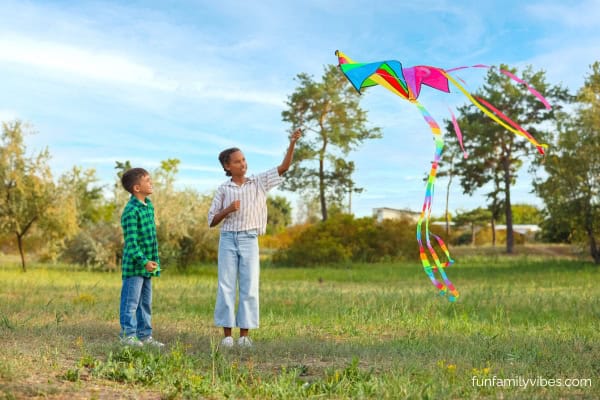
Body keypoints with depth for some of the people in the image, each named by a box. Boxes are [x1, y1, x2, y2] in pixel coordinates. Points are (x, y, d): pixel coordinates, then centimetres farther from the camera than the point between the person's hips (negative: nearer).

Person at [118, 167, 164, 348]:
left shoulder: (149, 206, 10)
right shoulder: (131, 211, -17)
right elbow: (131, 241, -20)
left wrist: (155, 260, 17)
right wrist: (144, 261, -24)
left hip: (148, 265, 9)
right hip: (134, 265, -9)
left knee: (146, 302, 14)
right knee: (131, 301, 0)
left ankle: (145, 335, 22)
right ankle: (128, 335, 10)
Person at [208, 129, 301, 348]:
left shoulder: (259, 182, 5)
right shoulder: (223, 190, 3)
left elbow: (284, 167, -4)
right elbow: (212, 221, 6)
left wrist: (292, 143, -15)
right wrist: (228, 210, -12)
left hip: (249, 240, 1)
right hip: (228, 239, 0)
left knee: (249, 287, 2)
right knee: (226, 286, 2)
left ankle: (244, 334, 10)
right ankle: (227, 334, 10)